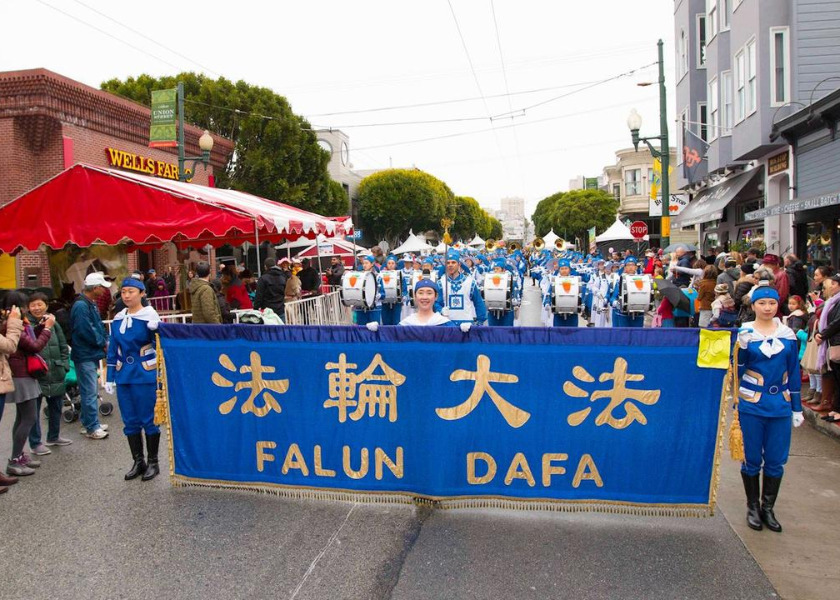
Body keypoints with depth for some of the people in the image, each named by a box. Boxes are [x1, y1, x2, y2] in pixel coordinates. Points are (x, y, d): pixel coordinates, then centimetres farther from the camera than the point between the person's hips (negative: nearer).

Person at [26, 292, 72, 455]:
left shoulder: (53, 323, 8)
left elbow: (63, 346, 12)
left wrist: (64, 365, 6)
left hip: (56, 374, 5)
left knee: (56, 406, 18)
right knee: (33, 410, 3)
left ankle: (53, 436, 35)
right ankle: (35, 443, 15)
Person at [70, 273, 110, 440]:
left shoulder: (91, 304, 13)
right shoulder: (81, 306, -19)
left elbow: (98, 325, 17)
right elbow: (86, 331, -23)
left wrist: (105, 340, 1)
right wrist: (103, 343, -11)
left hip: (91, 354, 10)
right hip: (85, 355, -10)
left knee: (91, 391, 16)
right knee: (90, 392, -5)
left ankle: (90, 423, 26)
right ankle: (92, 428, 1)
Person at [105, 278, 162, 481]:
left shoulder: (150, 316, -7)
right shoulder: (118, 319, 9)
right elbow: (113, 351, 13)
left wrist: (155, 330, -30)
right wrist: (109, 378, 12)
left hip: (145, 375, -5)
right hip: (124, 376, 5)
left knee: (148, 419, 2)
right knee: (130, 421, 10)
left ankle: (152, 462, 15)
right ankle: (138, 461, 23)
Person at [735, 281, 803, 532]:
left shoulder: (788, 335, 5)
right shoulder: (745, 334, -5)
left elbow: (793, 372, 9)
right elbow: (737, 370, -2)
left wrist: (797, 408, 10)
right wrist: (741, 347, -18)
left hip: (780, 406, 3)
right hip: (751, 406, -3)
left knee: (776, 460, 7)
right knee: (752, 459, 6)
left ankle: (768, 508, 23)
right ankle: (753, 507, 22)